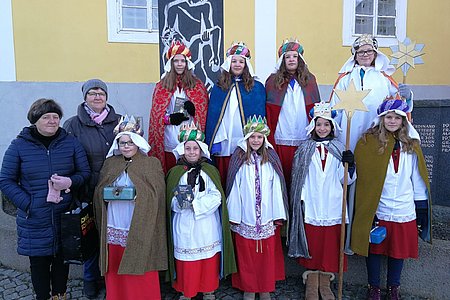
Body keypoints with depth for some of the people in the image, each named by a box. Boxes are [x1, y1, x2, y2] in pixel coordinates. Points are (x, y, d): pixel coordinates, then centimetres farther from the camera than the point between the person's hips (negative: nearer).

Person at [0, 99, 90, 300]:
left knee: (62, 260, 15)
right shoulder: (19, 145, -2)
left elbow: (85, 172, 6)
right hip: (34, 221, -1)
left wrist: (70, 181, -16)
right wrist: (27, 204, -12)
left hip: (65, 217, 1)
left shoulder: (71, 143, 1)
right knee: (39, 262, 13)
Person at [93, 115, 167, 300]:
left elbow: (157, 193, -4)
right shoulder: (110, 163, 13)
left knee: (140, 270, 1)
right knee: (115, 270, 10)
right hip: (114, 227, 3)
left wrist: (139, 194, -18)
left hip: (139, 228, -3)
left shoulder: (152, 164, 1)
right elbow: (99, 190, 14)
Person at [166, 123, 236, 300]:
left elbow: (216, 197, -7)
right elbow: (171, 202, -2)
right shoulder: (175, 173, 3)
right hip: (184, 228, 0)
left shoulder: (210, 171, 3)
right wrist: (182, 200, -22)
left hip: (207, 227, 0)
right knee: (186, 262, 5)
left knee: (208, 261, 8)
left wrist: (194, 203, -16)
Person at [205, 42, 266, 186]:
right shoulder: (219, 87, 11)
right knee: (224, 182, 7)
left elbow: (260, 116, 5)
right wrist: (212, 144, 0)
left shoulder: (257, 87, 7)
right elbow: (212, 116, 8)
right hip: (223, 144, 2)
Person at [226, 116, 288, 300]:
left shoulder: (271, 158, 2)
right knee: (246, 254, 8)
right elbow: (234, 188, -4)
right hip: (245, 216, -1)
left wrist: (278, 215, -1)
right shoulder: (239, 158, -3)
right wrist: (234, 216, -5)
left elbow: (276, 187, 1)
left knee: (267, 254, 9)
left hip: (267, 217, 1)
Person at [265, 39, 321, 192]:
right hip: (280, 140, -1)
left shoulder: (309, 79, 10)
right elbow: (267, 113, 1)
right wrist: (269, 139, -6)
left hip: (305, 139, 2)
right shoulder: (273, 81, 4)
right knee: (283, 176, 2)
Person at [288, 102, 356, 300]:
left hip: (332, 207, 1)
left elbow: (345, 179, 5)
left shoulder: (338, 149, 7)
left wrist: (350, 165, -13)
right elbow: (299, 177, 2)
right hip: (311, 207, -1)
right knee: (312, 244, 5)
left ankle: (325, 284, 26)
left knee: (331, 246, 7)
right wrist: (301, 201, -3)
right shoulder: (305, 149, 3)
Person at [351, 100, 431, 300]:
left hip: (404, 210, 3)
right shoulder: (368, 142, -7)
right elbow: (364, 177, -7)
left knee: (399, 250, 15)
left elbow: (418, 179, 7)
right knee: (374, 249, 11)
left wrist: (421, 208, 8)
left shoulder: (411, 146, 3)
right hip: (375, 209, -2)